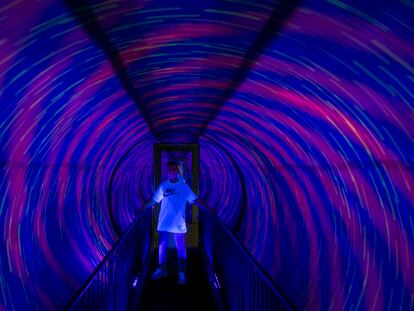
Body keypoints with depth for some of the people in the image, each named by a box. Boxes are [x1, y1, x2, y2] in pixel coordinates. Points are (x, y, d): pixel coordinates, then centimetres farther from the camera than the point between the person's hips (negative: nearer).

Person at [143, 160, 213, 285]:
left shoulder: (184, 186, -1)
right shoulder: (163, 186, 4)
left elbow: (195, 200, -2)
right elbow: (154, 200, 12)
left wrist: (208, 209, -9)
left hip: (178, 223, -2)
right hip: (163, 222, 2)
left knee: (180, 247, 1)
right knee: (162, 246, 10)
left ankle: (182, 273, 8)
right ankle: (161, 270, 23)